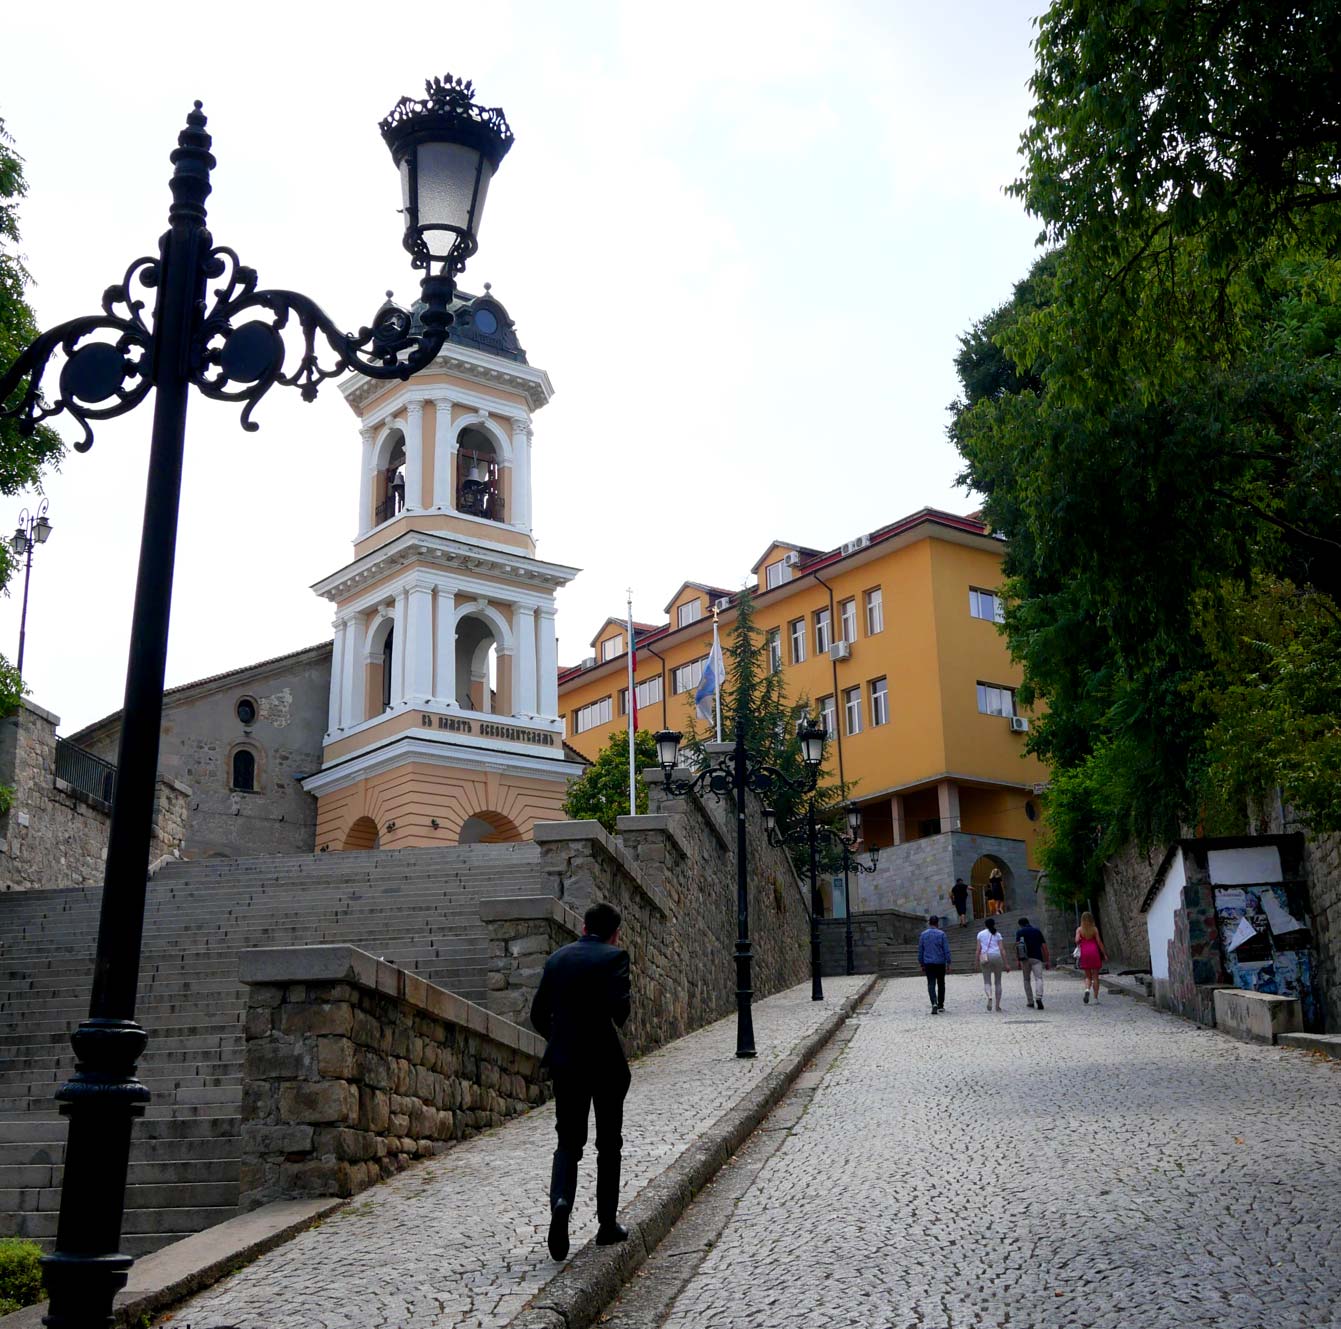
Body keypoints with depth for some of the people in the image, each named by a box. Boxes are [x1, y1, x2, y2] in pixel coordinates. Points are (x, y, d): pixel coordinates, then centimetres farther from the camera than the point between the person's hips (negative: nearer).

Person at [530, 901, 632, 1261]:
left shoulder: (557, 958, 8)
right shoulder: (614, 957, -7)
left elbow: (538, 1014, 8)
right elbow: (620, 1007, -19)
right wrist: (613, 1028, 4)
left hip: (564, 1062, 3)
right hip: (606, 1062, -3)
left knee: (568, 1141, 10)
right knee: (609, 1144, 11)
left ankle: (561, 1201, -18)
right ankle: (607, 1224, 17)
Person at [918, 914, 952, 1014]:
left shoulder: (923, 935, 2)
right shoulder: (941, 934, -6)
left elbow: (920, 951, 6)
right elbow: (946, 950, -7)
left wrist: (922, 964, 14)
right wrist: (948, 963, 0)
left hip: (928, 963, 1)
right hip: (940, 963, -1)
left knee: (931, 984, -2)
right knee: (941, 984, 14)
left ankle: (934, 1004, -22)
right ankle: (940, 1005, 21)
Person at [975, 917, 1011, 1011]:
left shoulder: (980, 934, 9)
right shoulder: (997, 934, 6)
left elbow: (978, 949, 4)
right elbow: (1001, 949, 0)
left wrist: (976, 961, 10)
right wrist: (1005, 964, 1)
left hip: (985, 957, 0)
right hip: (997, 956, 0)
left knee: (987, 981, 4)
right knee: (998, 982, 12)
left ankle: (989, 996, -27)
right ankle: (998, 1005, 12)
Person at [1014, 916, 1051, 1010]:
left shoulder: (1020, 932, 6)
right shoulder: (1037, 931, 11)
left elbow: (1017, 946, -7)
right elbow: (1044, 946, 6)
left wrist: (1018, 960, -7)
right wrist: (1047, 960, 8)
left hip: (1025, 958, 0)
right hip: (1037, 958, 0)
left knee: (1027, 980, 14)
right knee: (1038, 978, -8)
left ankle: (1030, 1002, 16)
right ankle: (1038, 997, -32)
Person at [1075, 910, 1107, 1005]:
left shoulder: (1079, 929, 2)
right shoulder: (1094, 929, 1)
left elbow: (1077, 940, -13)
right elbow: (1099, 942, -1)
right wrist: (1105, 954, 3)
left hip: (1084, 953, 1)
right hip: (1094, 951, -1)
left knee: (1087, 976, 11)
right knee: (1095, 976, 5)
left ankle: (1087, 989, -19)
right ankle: (1096, 998, 3)